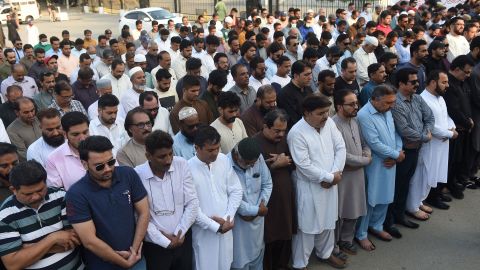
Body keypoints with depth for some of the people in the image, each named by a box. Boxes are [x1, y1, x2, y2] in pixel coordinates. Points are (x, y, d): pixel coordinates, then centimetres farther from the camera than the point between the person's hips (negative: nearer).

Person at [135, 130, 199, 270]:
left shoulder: (181, 164, -8)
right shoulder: (137, 175, -15)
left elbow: (192, 202, -5)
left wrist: (179, 234, -8)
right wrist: (165, 241, -9)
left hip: (183, 240, 3)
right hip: (155, 245, -2)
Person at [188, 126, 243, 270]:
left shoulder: (224, 160, -4)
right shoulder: (188, 168, -19)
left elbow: (236, 191, 1)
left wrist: (228, 218, -10)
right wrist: (215, 226, -14)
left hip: (225, 228, 4)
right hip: (204, 232, -4)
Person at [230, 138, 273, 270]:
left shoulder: (258, 158, -8)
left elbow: (267, 184, 3)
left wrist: (260, 206, -11)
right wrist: (257, 210, -14)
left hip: (257, 218, 5)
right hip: (238, 221, -5)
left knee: (257, 253, 23)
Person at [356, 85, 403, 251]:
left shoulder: (387, 111, 3)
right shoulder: (364, 115, -22)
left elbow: (396, 134, 8)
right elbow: (375, 144, -24)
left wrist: (397, 153, -9)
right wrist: (396, 155, -13)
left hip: (389, 163, 7)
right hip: (374, 166, -7)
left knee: (385, 198, 18)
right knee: (369, 200, 4)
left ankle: (376, 226, 38)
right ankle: (361, 234, 20)